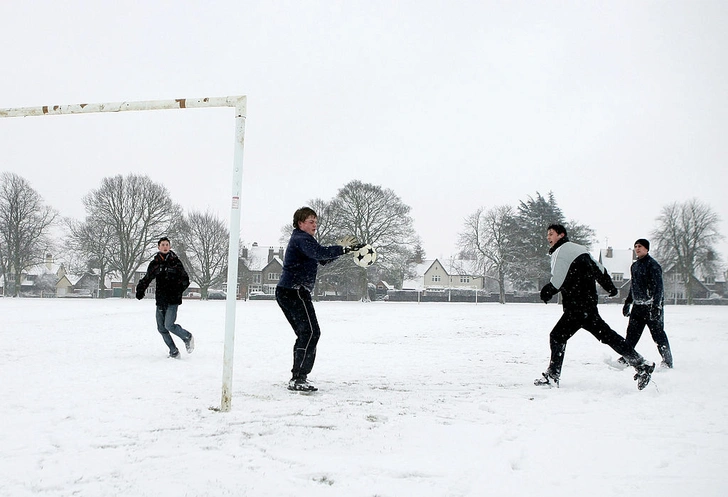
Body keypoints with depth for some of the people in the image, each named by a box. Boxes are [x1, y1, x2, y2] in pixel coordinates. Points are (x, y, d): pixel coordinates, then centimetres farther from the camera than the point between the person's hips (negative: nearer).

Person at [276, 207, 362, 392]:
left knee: (305, 334, 17)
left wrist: (344, 249, 14)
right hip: (295, 291, -11)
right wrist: (340, 247, -19)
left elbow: (322, 259, 26)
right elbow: (320, 253, -30)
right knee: (311, 332, -13)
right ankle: (298, 379, -17)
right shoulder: (302, 239, -10)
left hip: (285, 293, 11)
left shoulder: (299, 239, 25)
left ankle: (298, 376, 20)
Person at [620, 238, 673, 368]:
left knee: (658, 333, -4)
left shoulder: (653, 265, -11)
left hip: (652, 306, -7)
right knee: (632, 333, 8)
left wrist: (656, 306, -24)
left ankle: (667, 361, 4)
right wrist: (627, 303, 24)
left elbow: (658, 287, -17)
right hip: (638, 306, 7)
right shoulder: (634, 266, 14)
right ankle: (625, 358, 15)